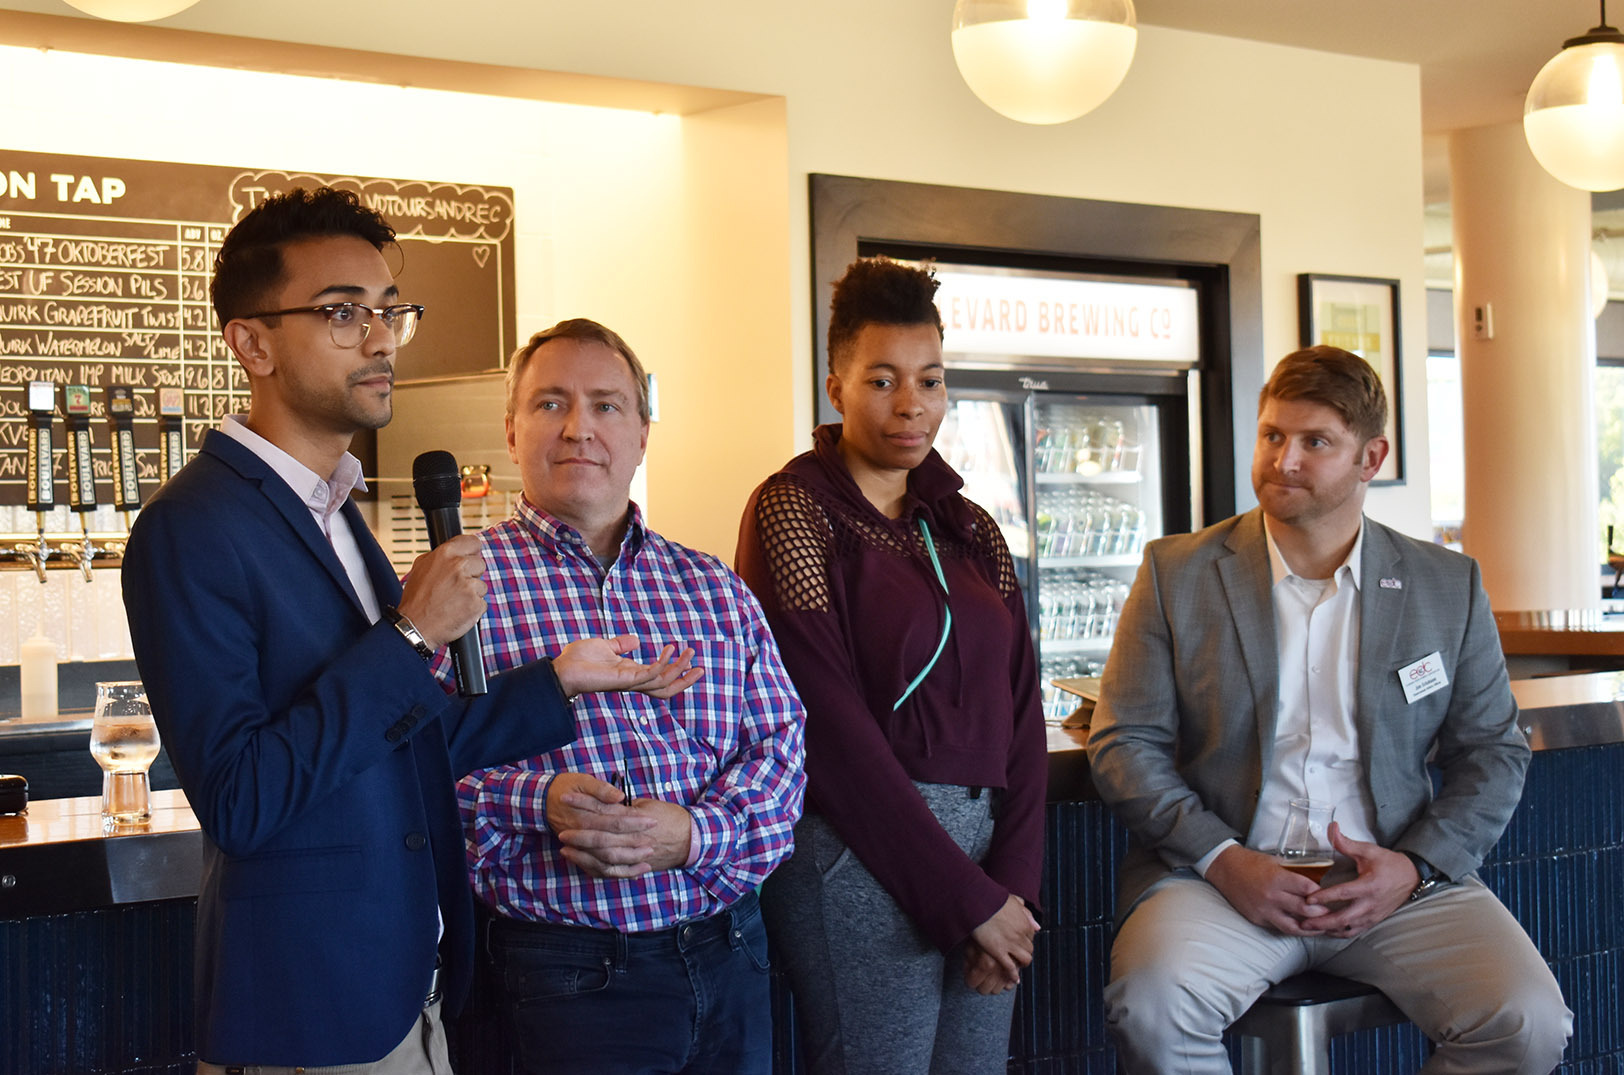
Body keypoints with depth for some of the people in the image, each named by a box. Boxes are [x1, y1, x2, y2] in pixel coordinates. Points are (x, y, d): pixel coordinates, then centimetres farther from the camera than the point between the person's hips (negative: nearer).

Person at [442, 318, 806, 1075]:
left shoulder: (718, 591, 11)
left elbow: (779, 745, 4)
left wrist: (695, 834, -13)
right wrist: (537, 803, -24)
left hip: (731, 953, 5)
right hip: (570, 973, -4)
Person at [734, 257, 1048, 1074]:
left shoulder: (968, 528, 13)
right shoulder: (794, 510, -5)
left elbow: (1020, 711, 9)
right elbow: (830, 726, -12)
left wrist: (1013, 881, -5)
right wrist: (965, 895, -12)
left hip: (984, 856, 6)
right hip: (863, 854, -6)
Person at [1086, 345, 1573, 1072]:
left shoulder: (1448, 586, 10)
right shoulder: (1176, 573, 6)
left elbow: (1493, 752, 12)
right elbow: (1124, 743, 2)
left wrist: (1416, 867, -6)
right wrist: (1222, 859, -13)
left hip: (1395, 880, 2)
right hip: (1224, 875, -1)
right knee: (1150, 1007, -32)